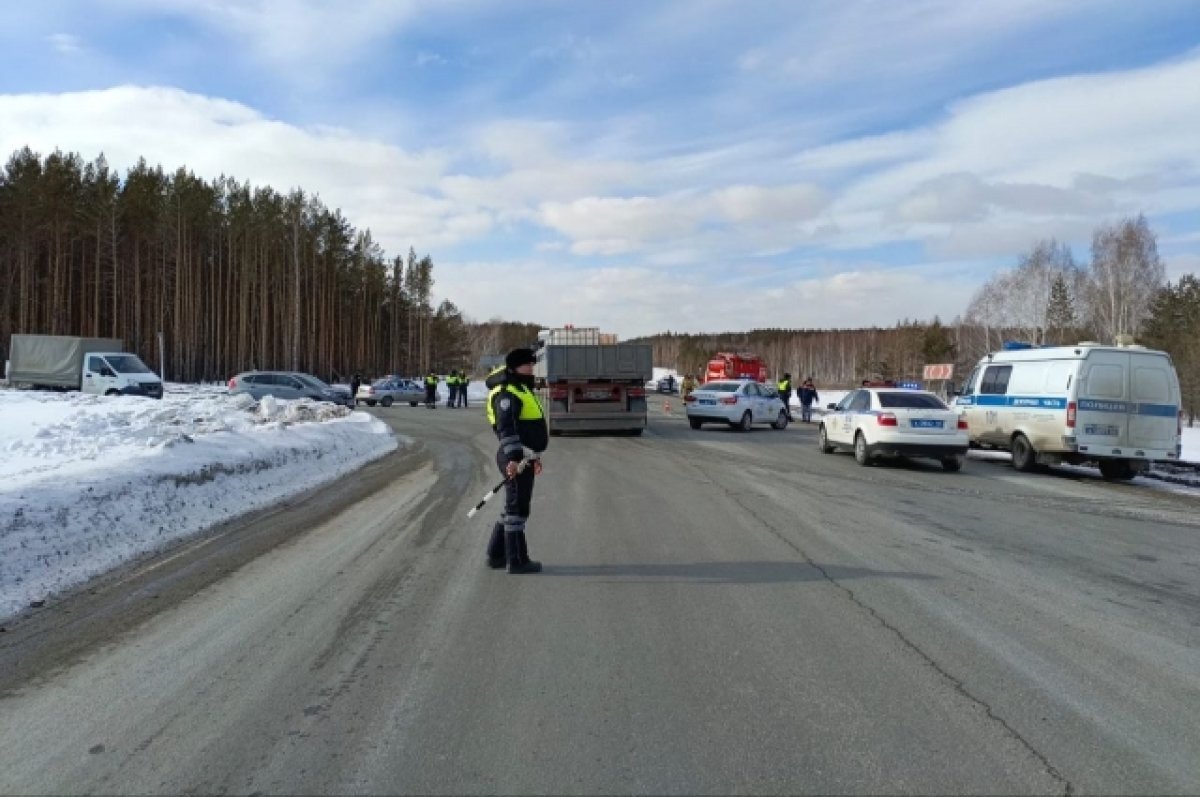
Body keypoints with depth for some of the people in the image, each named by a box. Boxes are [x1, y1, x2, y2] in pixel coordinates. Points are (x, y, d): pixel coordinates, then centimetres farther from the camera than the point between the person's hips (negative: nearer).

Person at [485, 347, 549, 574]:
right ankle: (518, 561, 4)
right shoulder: (507, 393, -13)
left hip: (523, 458, 11)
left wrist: (534, 455, 27)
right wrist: (513, 458, -29)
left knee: (514, 507, 16)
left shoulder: (523, 390, 21)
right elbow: (507, 429, -22)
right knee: (517, 508, -3)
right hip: (515, 460, -11)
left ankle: (496, 555, 25)